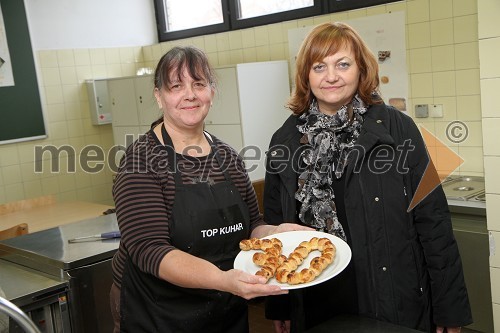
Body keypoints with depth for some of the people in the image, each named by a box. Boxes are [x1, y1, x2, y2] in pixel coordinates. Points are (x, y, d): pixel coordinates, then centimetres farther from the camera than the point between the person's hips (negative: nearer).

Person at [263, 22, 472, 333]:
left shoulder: (398, 128, -7)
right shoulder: (285, 140, 0)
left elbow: (432, 220, -6)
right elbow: (274, 226, 6)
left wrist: (450, 307, -6)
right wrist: (278, 306, 7)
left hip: (396, 305, -2)